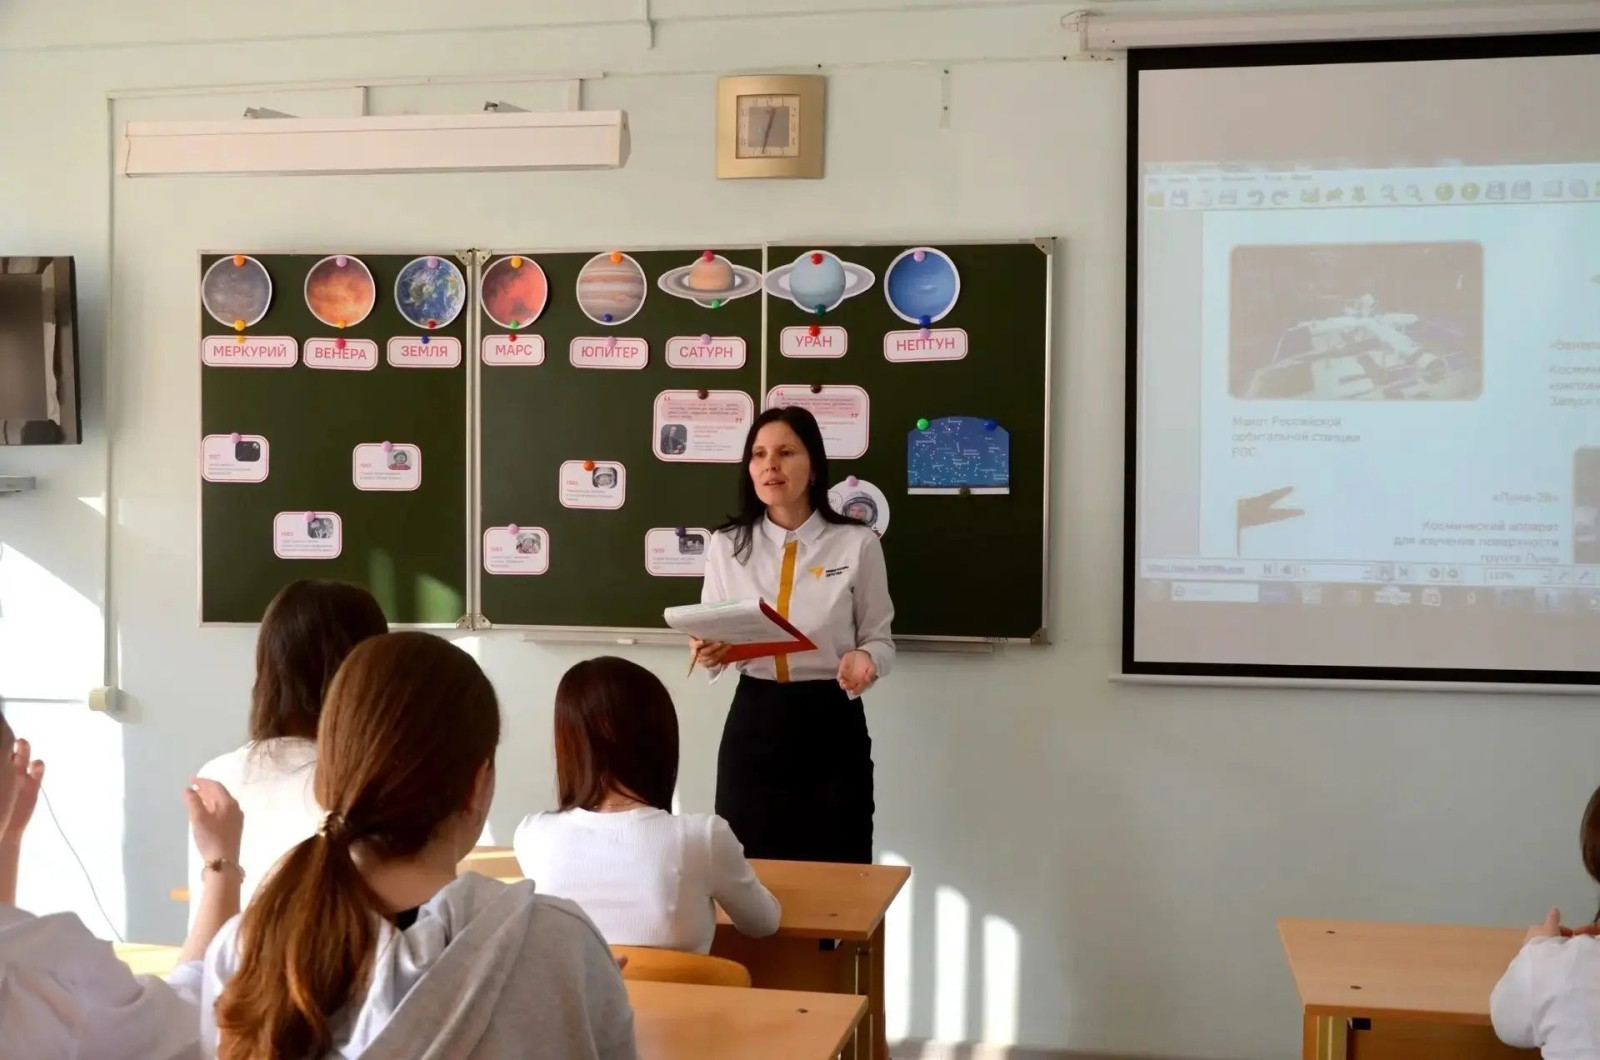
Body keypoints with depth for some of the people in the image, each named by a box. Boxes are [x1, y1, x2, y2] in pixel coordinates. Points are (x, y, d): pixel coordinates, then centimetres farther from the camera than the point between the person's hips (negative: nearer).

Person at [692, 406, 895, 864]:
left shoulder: (858, 544, -3)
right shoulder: (726, 544, 4)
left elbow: (879, 639, 3)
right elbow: (711, 634, 12)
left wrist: (865, 660, -19)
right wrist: (707, 651, -11)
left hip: (831, 726, -2)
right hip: (753, 724, 2)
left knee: (836, 874, 1)